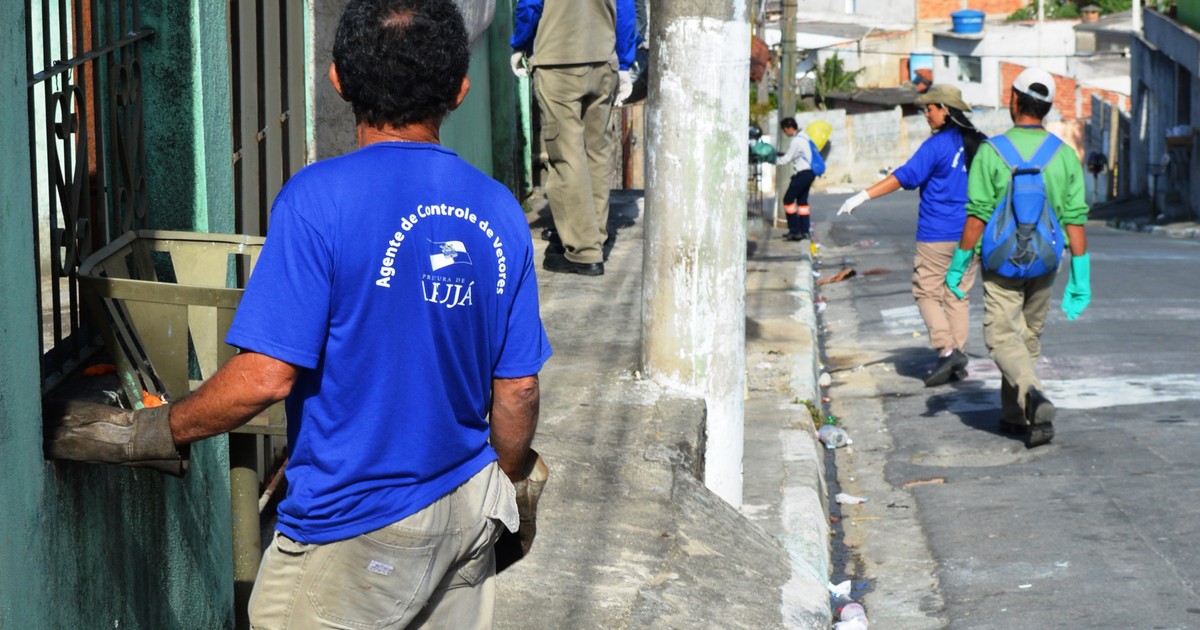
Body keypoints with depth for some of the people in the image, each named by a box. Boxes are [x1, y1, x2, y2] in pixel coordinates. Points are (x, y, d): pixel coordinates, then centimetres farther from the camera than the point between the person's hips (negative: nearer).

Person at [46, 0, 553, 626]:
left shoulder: (319, 200, -18)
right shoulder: (498, 211, -2)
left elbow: (266, 376, -22)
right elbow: (516, 388, 3)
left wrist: (146, 433, -9)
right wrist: (514, 480, 21)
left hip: (357, 527, -6)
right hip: (469, 514, 6)